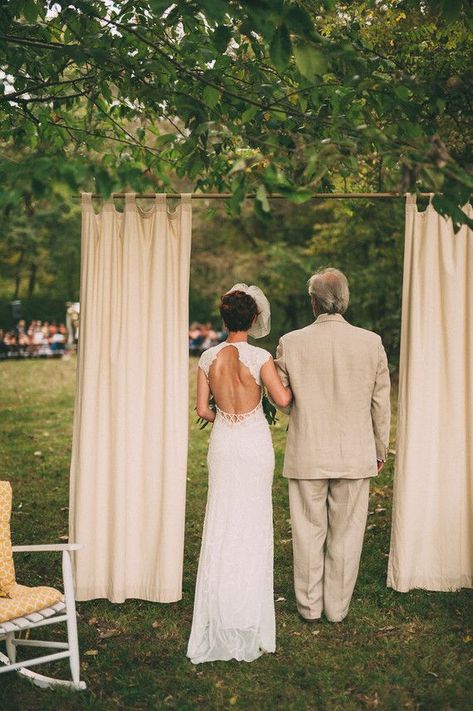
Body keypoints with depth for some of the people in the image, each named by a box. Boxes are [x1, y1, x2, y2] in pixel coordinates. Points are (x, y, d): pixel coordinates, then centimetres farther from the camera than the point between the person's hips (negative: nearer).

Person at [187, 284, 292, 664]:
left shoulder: (209, 357, -3)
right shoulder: (260, 357, -13)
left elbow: (202, 409, 0)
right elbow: (283, 399, -17)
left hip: (223, 443, 2)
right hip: (255, 442, -2)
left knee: (221, 523, 10)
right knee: (253, 524, 9)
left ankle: (220, 615, 15)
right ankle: (249, 613, 18)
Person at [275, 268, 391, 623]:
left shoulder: (291, 343, -9)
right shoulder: (371, 342, -6)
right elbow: (380, 404, 0)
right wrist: (381, 450, 13)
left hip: (307, 456, 0)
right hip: (355, 456, 1)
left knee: (309, 531, 13)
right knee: (346, 534, 13)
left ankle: (309, 605, 26)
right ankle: (337, 607, 25)